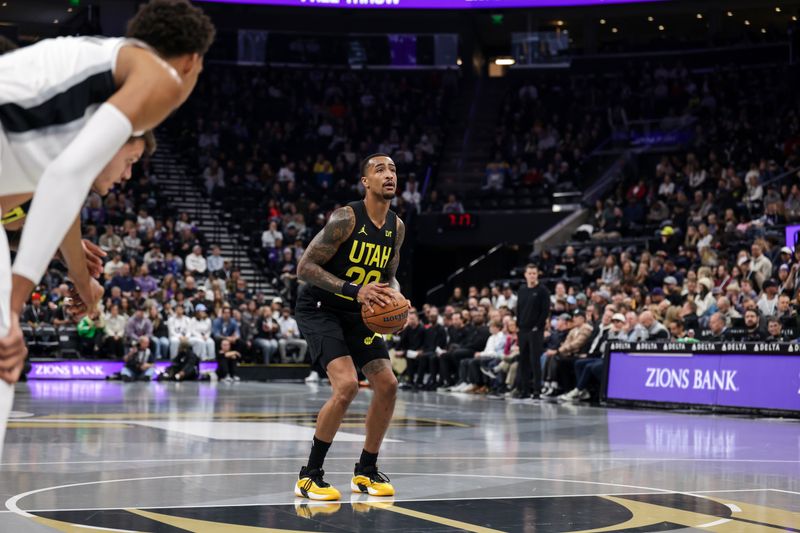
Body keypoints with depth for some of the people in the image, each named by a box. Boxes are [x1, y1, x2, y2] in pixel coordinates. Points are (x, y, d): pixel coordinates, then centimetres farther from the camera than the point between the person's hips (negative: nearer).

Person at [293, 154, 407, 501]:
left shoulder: (396, 227, 2)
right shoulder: (346, 218, -21)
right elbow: (305, 268, -22)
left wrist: (394, 296, -9)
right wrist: (354, 289, -30)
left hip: (356, 314, 8)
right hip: (319, 309, -8)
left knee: (387, 385, 1)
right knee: (346, 385, -24)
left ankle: (366, 472, 18)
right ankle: (310, 476, -12)